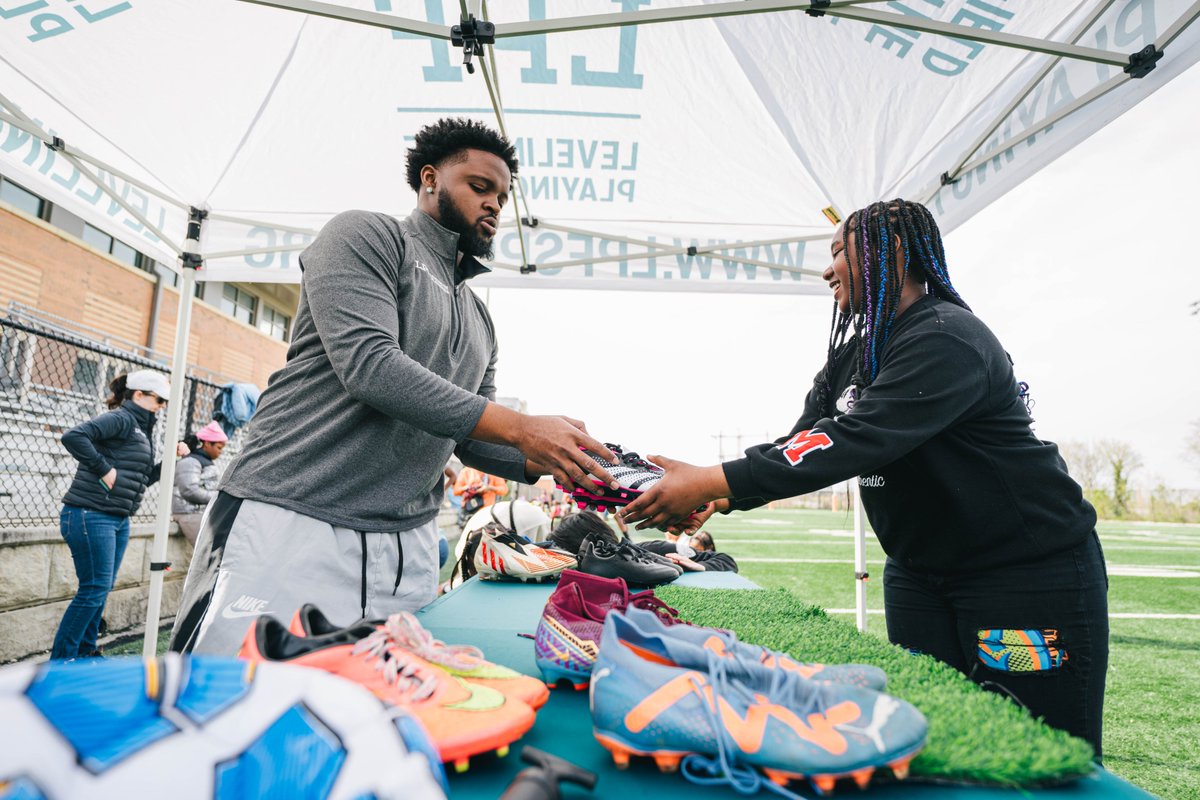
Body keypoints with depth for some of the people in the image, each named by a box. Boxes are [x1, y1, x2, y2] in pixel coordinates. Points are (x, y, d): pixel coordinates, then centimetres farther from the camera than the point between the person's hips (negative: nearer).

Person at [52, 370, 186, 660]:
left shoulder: (141, 429, 17)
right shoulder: (120, 419, -11)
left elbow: (144, 478, 20)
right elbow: (73, 436, -26)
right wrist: (104, 468, -22)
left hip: (119, 520, 9)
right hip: (91, 515, -9)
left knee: (102, 588, 14)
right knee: (94, 589, -5)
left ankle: (84, 653, 26)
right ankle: (61, 660, 7)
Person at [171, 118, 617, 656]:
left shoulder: (479, 323, 20)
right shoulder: (366, 236, 0)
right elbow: (368, 364, -17)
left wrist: (552, 462, 0)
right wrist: (522, 428, -18)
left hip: (407, 553, 6)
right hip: (291, 525, -6)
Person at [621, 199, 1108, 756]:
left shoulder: (948, 339, -21)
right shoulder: (851, 357, 6)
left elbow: (857, 439, -33)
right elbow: (799, 444, -2)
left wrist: (711, 481, -37)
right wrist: (717, 498, -19)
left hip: (1028, 571, -7)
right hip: (919, 573, 8)